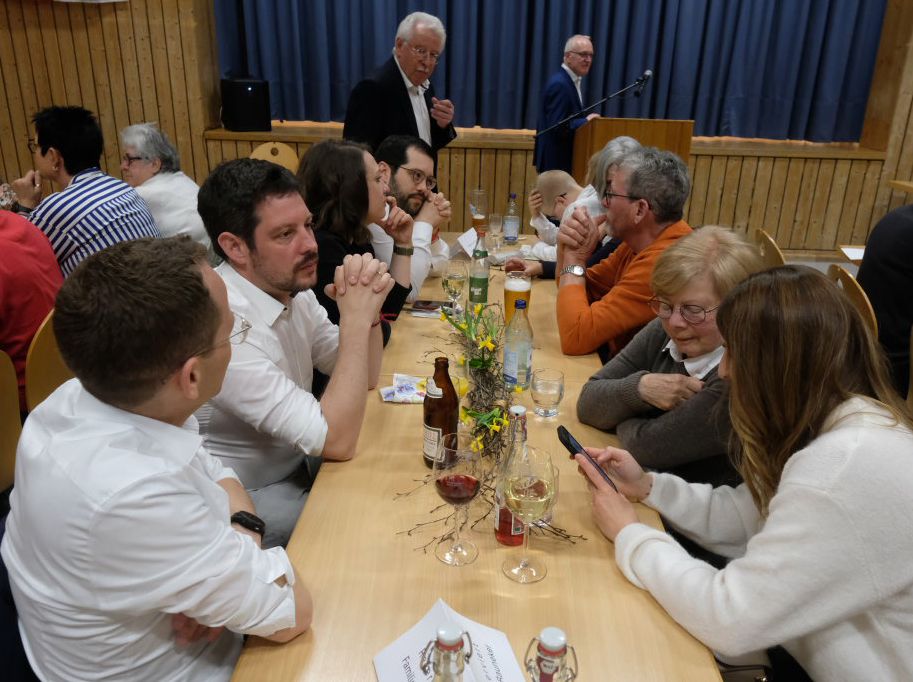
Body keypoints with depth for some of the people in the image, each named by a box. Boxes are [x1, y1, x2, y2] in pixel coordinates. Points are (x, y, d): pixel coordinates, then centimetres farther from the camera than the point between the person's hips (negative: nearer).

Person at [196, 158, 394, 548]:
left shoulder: (291, 289, -5)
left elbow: (363, 378, 3)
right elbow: (337, 441, -29)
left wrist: (368, 307, -16)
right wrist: (355, 318, -28)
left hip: (296, 460, 8)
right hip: (252, 500, -7)